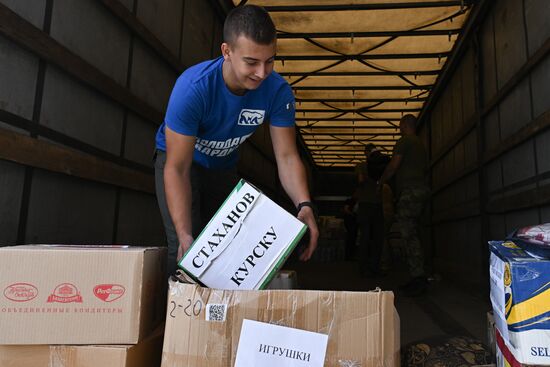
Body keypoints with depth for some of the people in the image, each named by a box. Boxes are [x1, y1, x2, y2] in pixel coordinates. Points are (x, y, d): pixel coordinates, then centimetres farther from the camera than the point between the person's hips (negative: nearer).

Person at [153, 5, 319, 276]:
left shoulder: (278, 91, -25)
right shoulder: (193, 88, -36)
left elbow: (286, 156, -23)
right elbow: (177, 169, -35)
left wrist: (304, 206, -40)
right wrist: (185, 235, -44)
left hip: (223, 165, 4)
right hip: (178, 159, -3)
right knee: (185, 250, -17)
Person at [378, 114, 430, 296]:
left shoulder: (403, 142, -4)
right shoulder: (420, 145, 24)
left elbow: (393, 166, -8)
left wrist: (380, 183, 4)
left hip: (410, 191, -9)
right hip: (421, 189, 9)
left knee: (409, 235, -11)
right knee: (411, 234, 9)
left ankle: (418, 278, -14)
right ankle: (417, 278, 10)